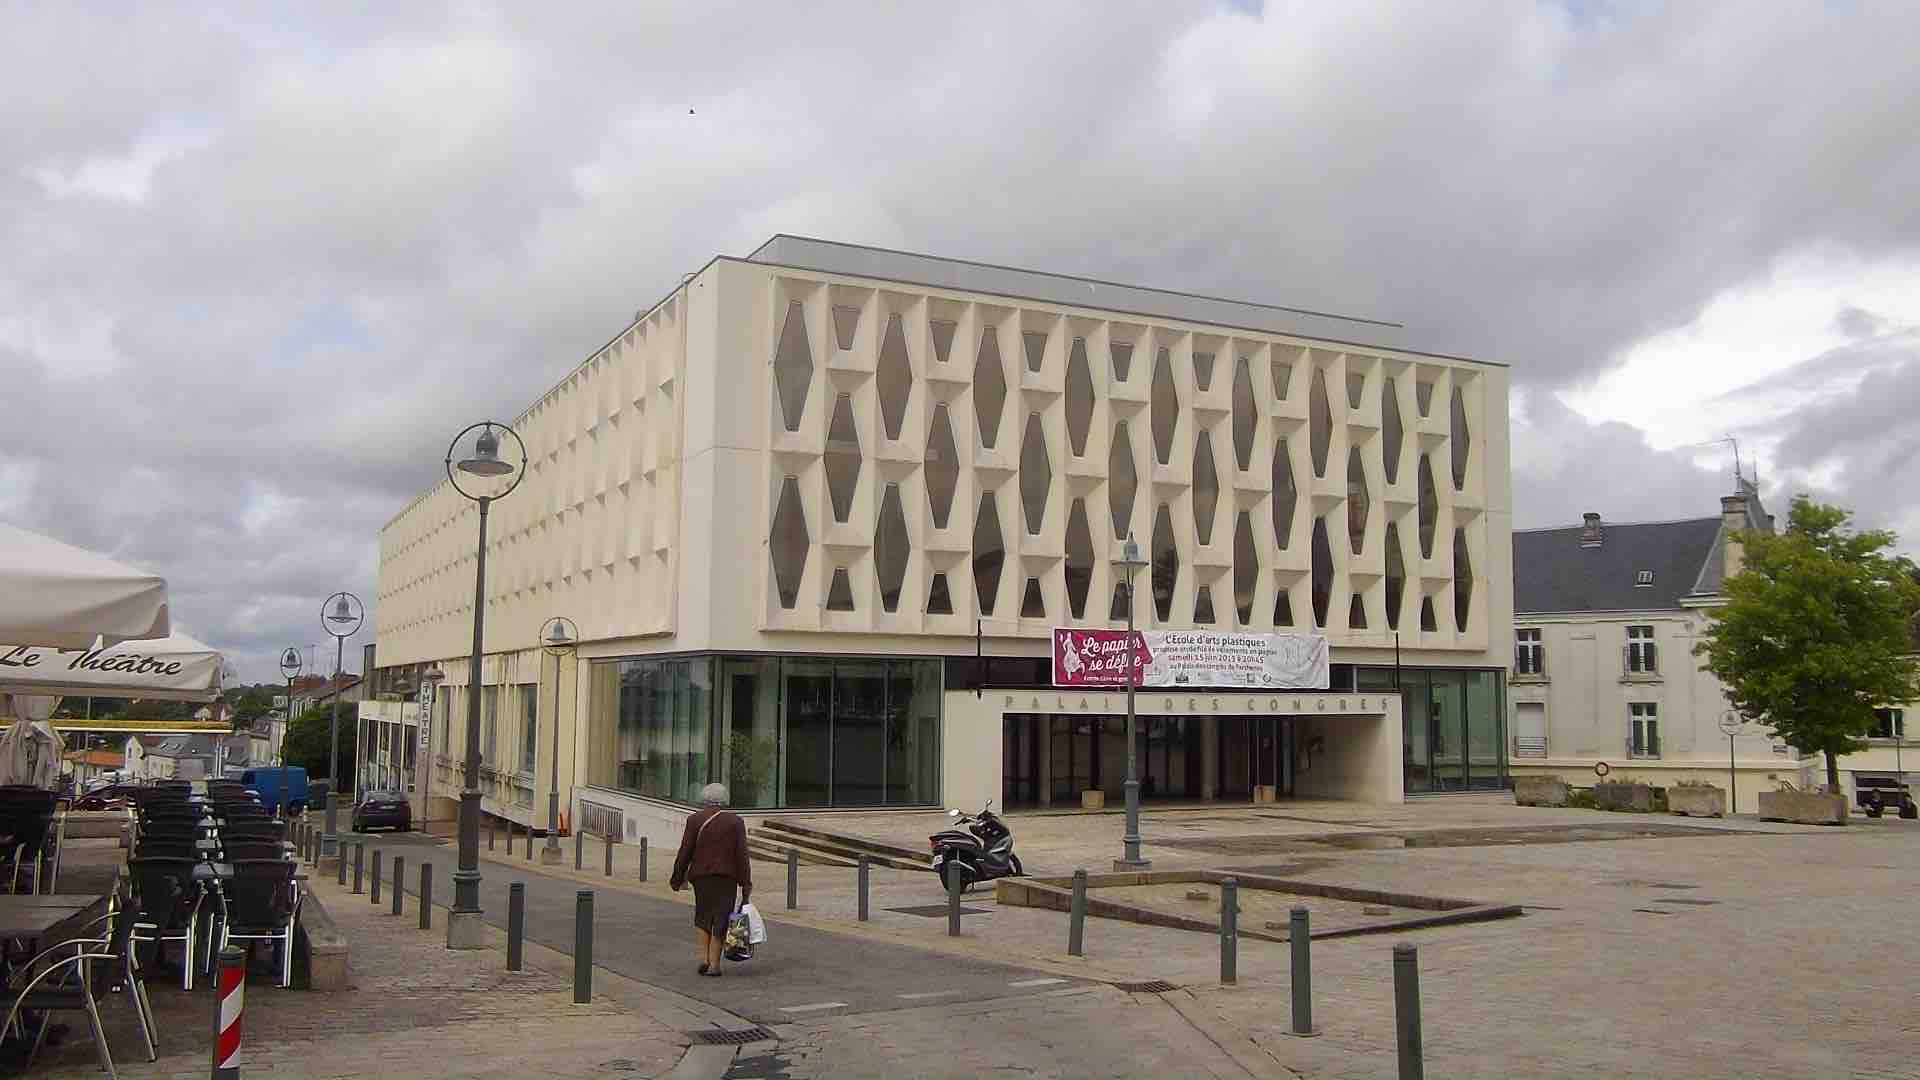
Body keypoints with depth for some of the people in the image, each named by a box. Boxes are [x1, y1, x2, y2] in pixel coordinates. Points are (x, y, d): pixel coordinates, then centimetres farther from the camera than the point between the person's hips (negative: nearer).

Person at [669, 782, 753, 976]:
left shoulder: (695, 820, 0)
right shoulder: (735, 821, 3)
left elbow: (685, 852, -1)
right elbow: (742, 854, -2)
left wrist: (678, 879, 7)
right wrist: (746, 883, 0)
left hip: (701, 875, 0)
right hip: (727, 877, 0)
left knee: (702, 916, 15)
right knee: (721, 920, 4)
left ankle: (704, 957, 4)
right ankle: (714, 964, 2)